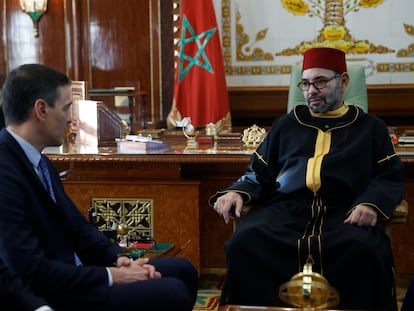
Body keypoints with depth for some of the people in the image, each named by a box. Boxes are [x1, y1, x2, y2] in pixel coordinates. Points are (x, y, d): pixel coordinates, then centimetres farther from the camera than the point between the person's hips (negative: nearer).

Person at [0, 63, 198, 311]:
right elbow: (32, 272, -26)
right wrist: (111, 276, -17)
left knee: (182, 270, 11)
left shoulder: (40, 163, 8)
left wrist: (118, 259, -3)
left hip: (72, 276, 10)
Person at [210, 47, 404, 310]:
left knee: (364, 250, -37)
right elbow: (259, 172, 26)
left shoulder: (370, 127, 22)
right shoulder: (286, 125, 27)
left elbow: (390, 176, 12)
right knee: (245, 242, -32)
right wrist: (237, 192, 3)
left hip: (343, 211, -1)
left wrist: (371, 204, -11)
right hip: (284, 207, 2)